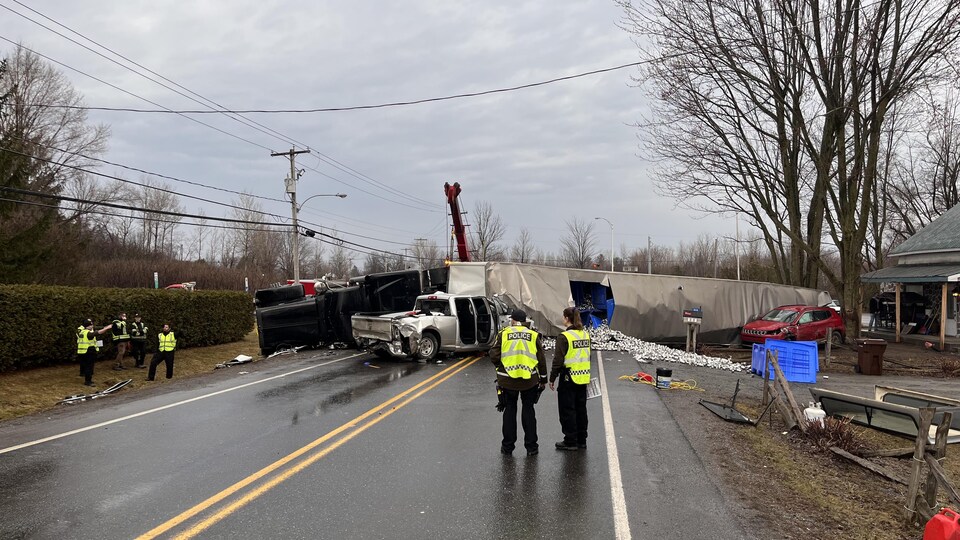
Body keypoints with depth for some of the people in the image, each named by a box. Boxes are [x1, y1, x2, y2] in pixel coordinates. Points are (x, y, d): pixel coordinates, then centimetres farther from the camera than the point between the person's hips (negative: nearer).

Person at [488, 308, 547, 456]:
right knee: (528, 411, 11)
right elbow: (541, 359, 4)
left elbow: (493, 355, -6)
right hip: (530, 380, 1)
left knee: (509, 411, 11)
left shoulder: (503, 334, -1)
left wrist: (500, 366, 14)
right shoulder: (533, 335, 3)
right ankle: (531, 447, 13)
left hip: (507, 379, -1)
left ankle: (507, 446, 16)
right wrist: (543, 379, 14)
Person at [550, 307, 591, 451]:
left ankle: (570, 441, 8)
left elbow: (558, 360, -15)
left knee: (567, 410, 3)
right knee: (581, 409, 15)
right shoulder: (586, 335, 6)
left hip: (568, 379, -7)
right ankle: (581, 440, 22)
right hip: (583, 378, 7)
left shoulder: (564, 337, -16)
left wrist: (552, 378, -7)